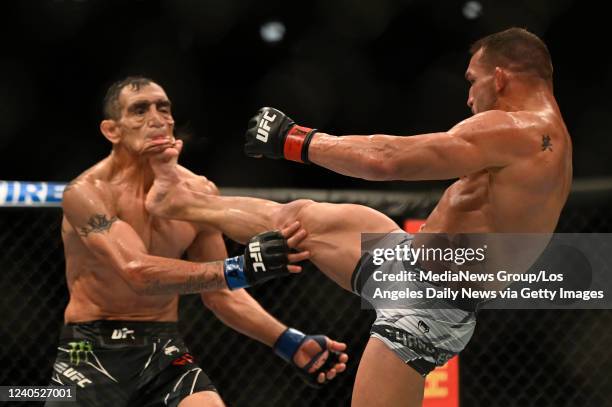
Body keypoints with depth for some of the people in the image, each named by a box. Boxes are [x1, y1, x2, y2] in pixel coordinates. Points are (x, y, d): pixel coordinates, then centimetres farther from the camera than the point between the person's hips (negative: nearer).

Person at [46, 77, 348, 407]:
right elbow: (139, 273, -30)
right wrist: (243, 268, -39)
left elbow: (219, 291, 11)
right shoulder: (87, 192, -15)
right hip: (91, 350, -4)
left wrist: (289, 343, -1)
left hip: (164, 349, 4)